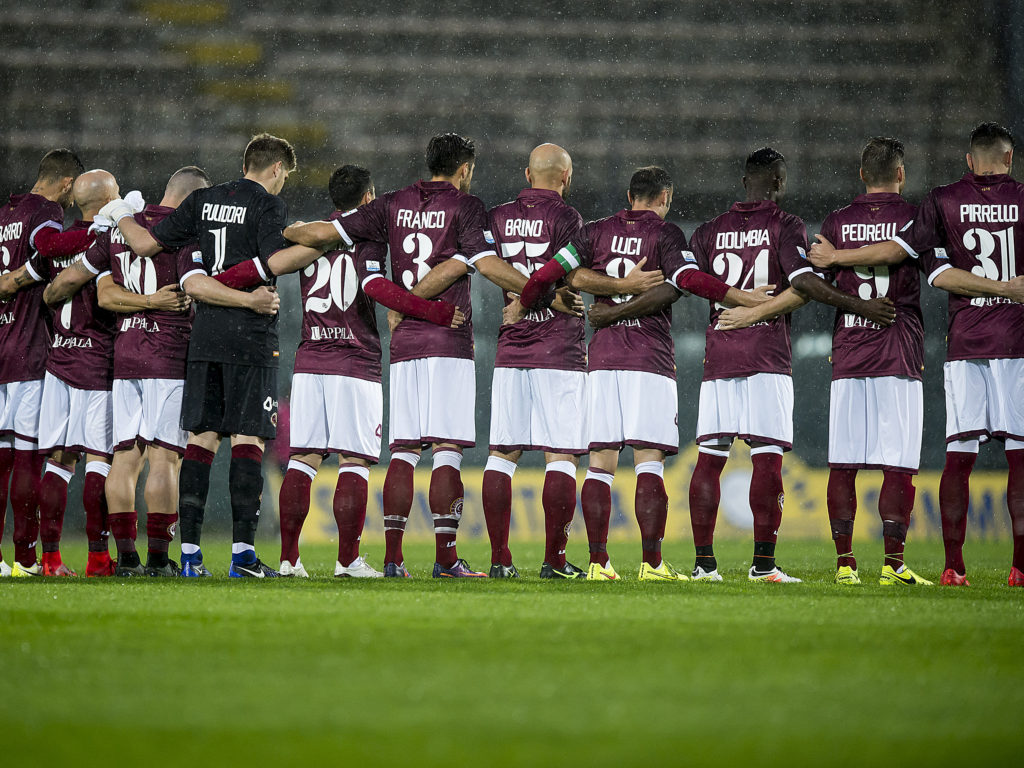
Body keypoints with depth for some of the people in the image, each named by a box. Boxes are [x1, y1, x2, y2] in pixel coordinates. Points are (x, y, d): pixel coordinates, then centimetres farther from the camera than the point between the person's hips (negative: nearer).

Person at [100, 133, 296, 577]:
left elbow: (146, 244, 11)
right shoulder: (269, 206, -4)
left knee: (201, 439, 7)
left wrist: (121, 216, 28)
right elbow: (276, 267, -16)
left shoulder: (204, 200, 10)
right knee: (247, 440, -5)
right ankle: (243, 552, -11)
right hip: (250, 338, -5)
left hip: (204, 336, 5)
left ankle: (190, 551, 5)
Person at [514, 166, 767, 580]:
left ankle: (598, 562, 2)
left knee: (600, 463, 4)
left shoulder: (597, 231, 10)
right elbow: (689, 280, -15)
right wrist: (749, 300, -14)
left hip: (602, 359, 4)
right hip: (650, 358, -3)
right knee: (649, 463, -6)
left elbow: (549, 273, 6)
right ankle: (651, 562, -11)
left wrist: (518, 307, 22)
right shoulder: (665, 234, -1)